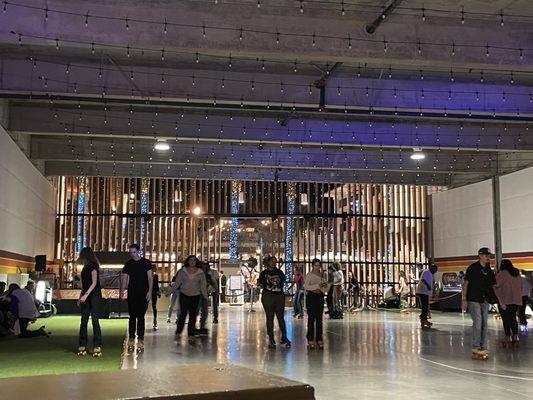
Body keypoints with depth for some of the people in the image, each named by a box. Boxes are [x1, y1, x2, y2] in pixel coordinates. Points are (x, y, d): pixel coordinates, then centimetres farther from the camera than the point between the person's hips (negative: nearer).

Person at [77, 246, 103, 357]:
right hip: (86, 297, 8)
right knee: (83, 321, 4)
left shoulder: (93, 266, -7)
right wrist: (80, 297, 17)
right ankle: (82, 346, 8)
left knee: (95, 320, -10)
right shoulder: (85, 268, 17)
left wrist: (86, 294, -23)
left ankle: (97, 347, -10)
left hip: (94, 296, -8)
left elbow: (94, 283, -15)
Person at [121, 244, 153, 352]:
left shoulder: (146, 262, 1)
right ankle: (131, 338, 12)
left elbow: (150, 278, -1)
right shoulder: (128, 264, 8)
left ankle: (140, 339, -1)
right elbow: (124, 278, 6)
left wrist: (150, 291, -10)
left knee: (141, 316, -3)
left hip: (143, 294, -2)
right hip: (132, 293, 3)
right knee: (132, 316, 5)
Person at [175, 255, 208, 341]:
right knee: (183, 313, -3)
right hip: (184, 295, 0)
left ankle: (191, 334, 5)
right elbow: (177, 282, 6)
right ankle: (178, 331, 10)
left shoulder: (200, 273, 2)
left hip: (195, 296, 0)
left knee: (193, 315, 0)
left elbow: (203, 286, 5)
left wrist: (205, 297, 3)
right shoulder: (183, 271, 2)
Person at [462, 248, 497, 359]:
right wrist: (464, 299, -13)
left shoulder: (488, 270, 11)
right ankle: (475, 348, -9)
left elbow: (494, 285, 17)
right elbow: (465, 284, -7)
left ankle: (482, 348, 15)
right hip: (473, 300, -6)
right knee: (477, 322, -13)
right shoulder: (472, 268, -6)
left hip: (484, 300, 6)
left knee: (484, 323, 7)